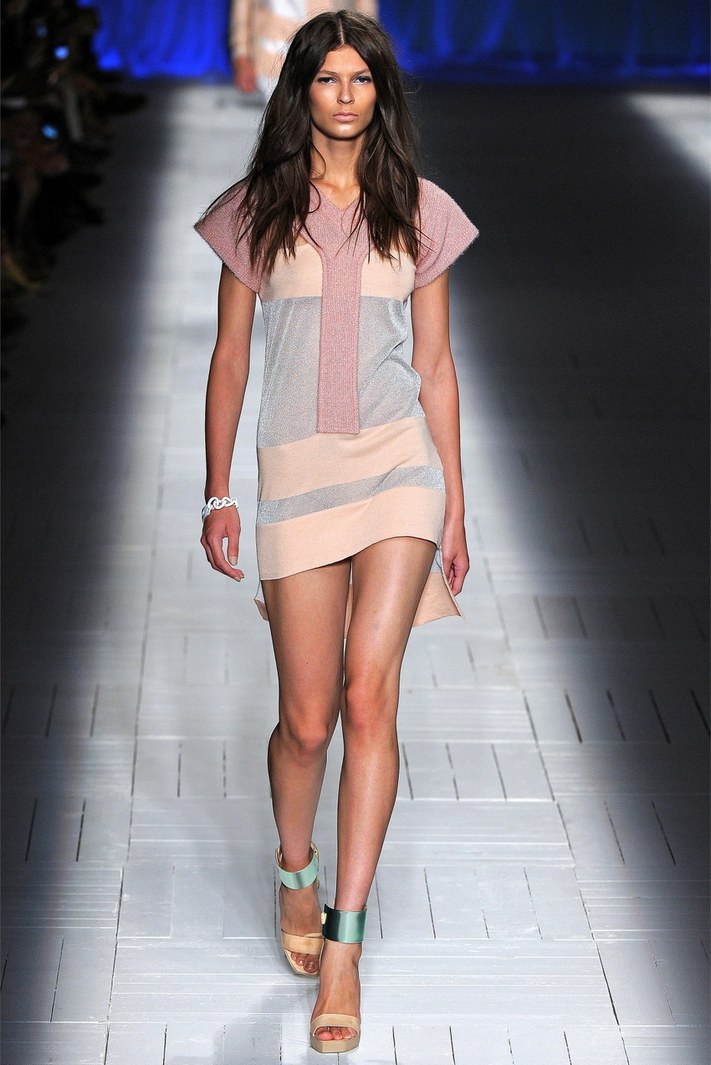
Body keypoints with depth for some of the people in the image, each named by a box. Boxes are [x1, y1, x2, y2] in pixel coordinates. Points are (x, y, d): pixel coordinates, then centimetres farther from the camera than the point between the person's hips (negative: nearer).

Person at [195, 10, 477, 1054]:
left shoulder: (418, 212, 7)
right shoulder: (258, 211, 4)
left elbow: (435, 364, 10)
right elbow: (230, 357, 9)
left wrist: (455, 506, 10)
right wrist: (218, 495, 7)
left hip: (400, 461, 0)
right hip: (296, 471, 0)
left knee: (369, 696, -13)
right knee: (308, 718, 2)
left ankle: (344, 946, -7)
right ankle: (296, 872, 33)